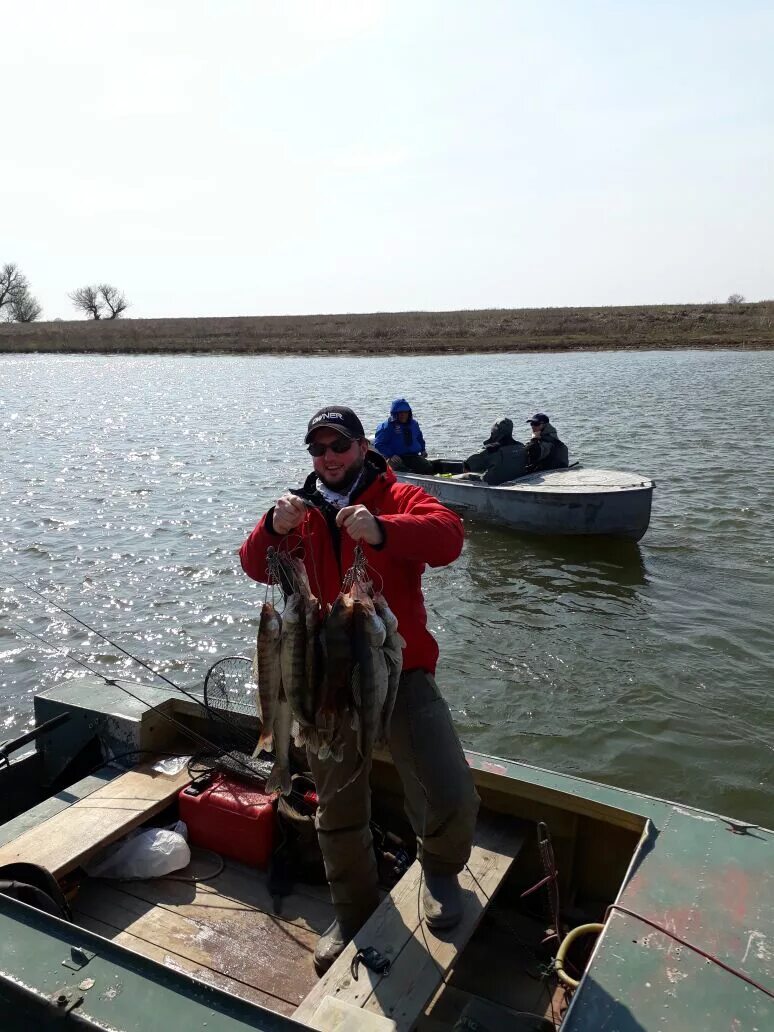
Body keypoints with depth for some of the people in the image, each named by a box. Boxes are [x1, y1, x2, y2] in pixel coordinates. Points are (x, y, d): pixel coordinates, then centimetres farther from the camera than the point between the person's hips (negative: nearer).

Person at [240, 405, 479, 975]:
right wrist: (274, 528, -26)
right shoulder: (302, 511, 9)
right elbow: (256, 567, -5)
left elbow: (448, 535, -23)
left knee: (452, 800, -16)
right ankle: (354, 912, 43)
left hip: (402, 671, -3)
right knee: (338, 810, 18)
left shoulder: (398, 498, -3)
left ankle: (441, 870, 20)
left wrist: (381, 531, -40)